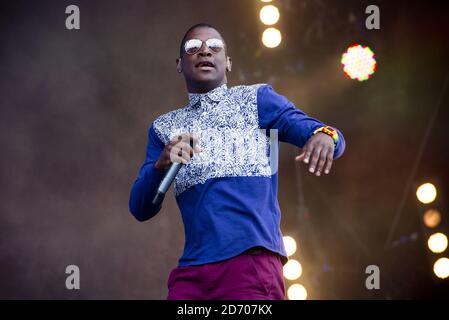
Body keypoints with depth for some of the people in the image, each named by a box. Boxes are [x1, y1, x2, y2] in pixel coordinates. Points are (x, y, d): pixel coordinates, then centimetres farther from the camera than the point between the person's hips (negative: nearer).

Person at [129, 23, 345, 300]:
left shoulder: (256, 99, 11)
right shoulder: (164, 128, 19)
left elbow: (324, 135, 0)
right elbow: (141, 209, 10)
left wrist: (324, 137, -25)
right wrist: (161, 164, -10)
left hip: (252, 261, -3)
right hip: (191, 271, 3)